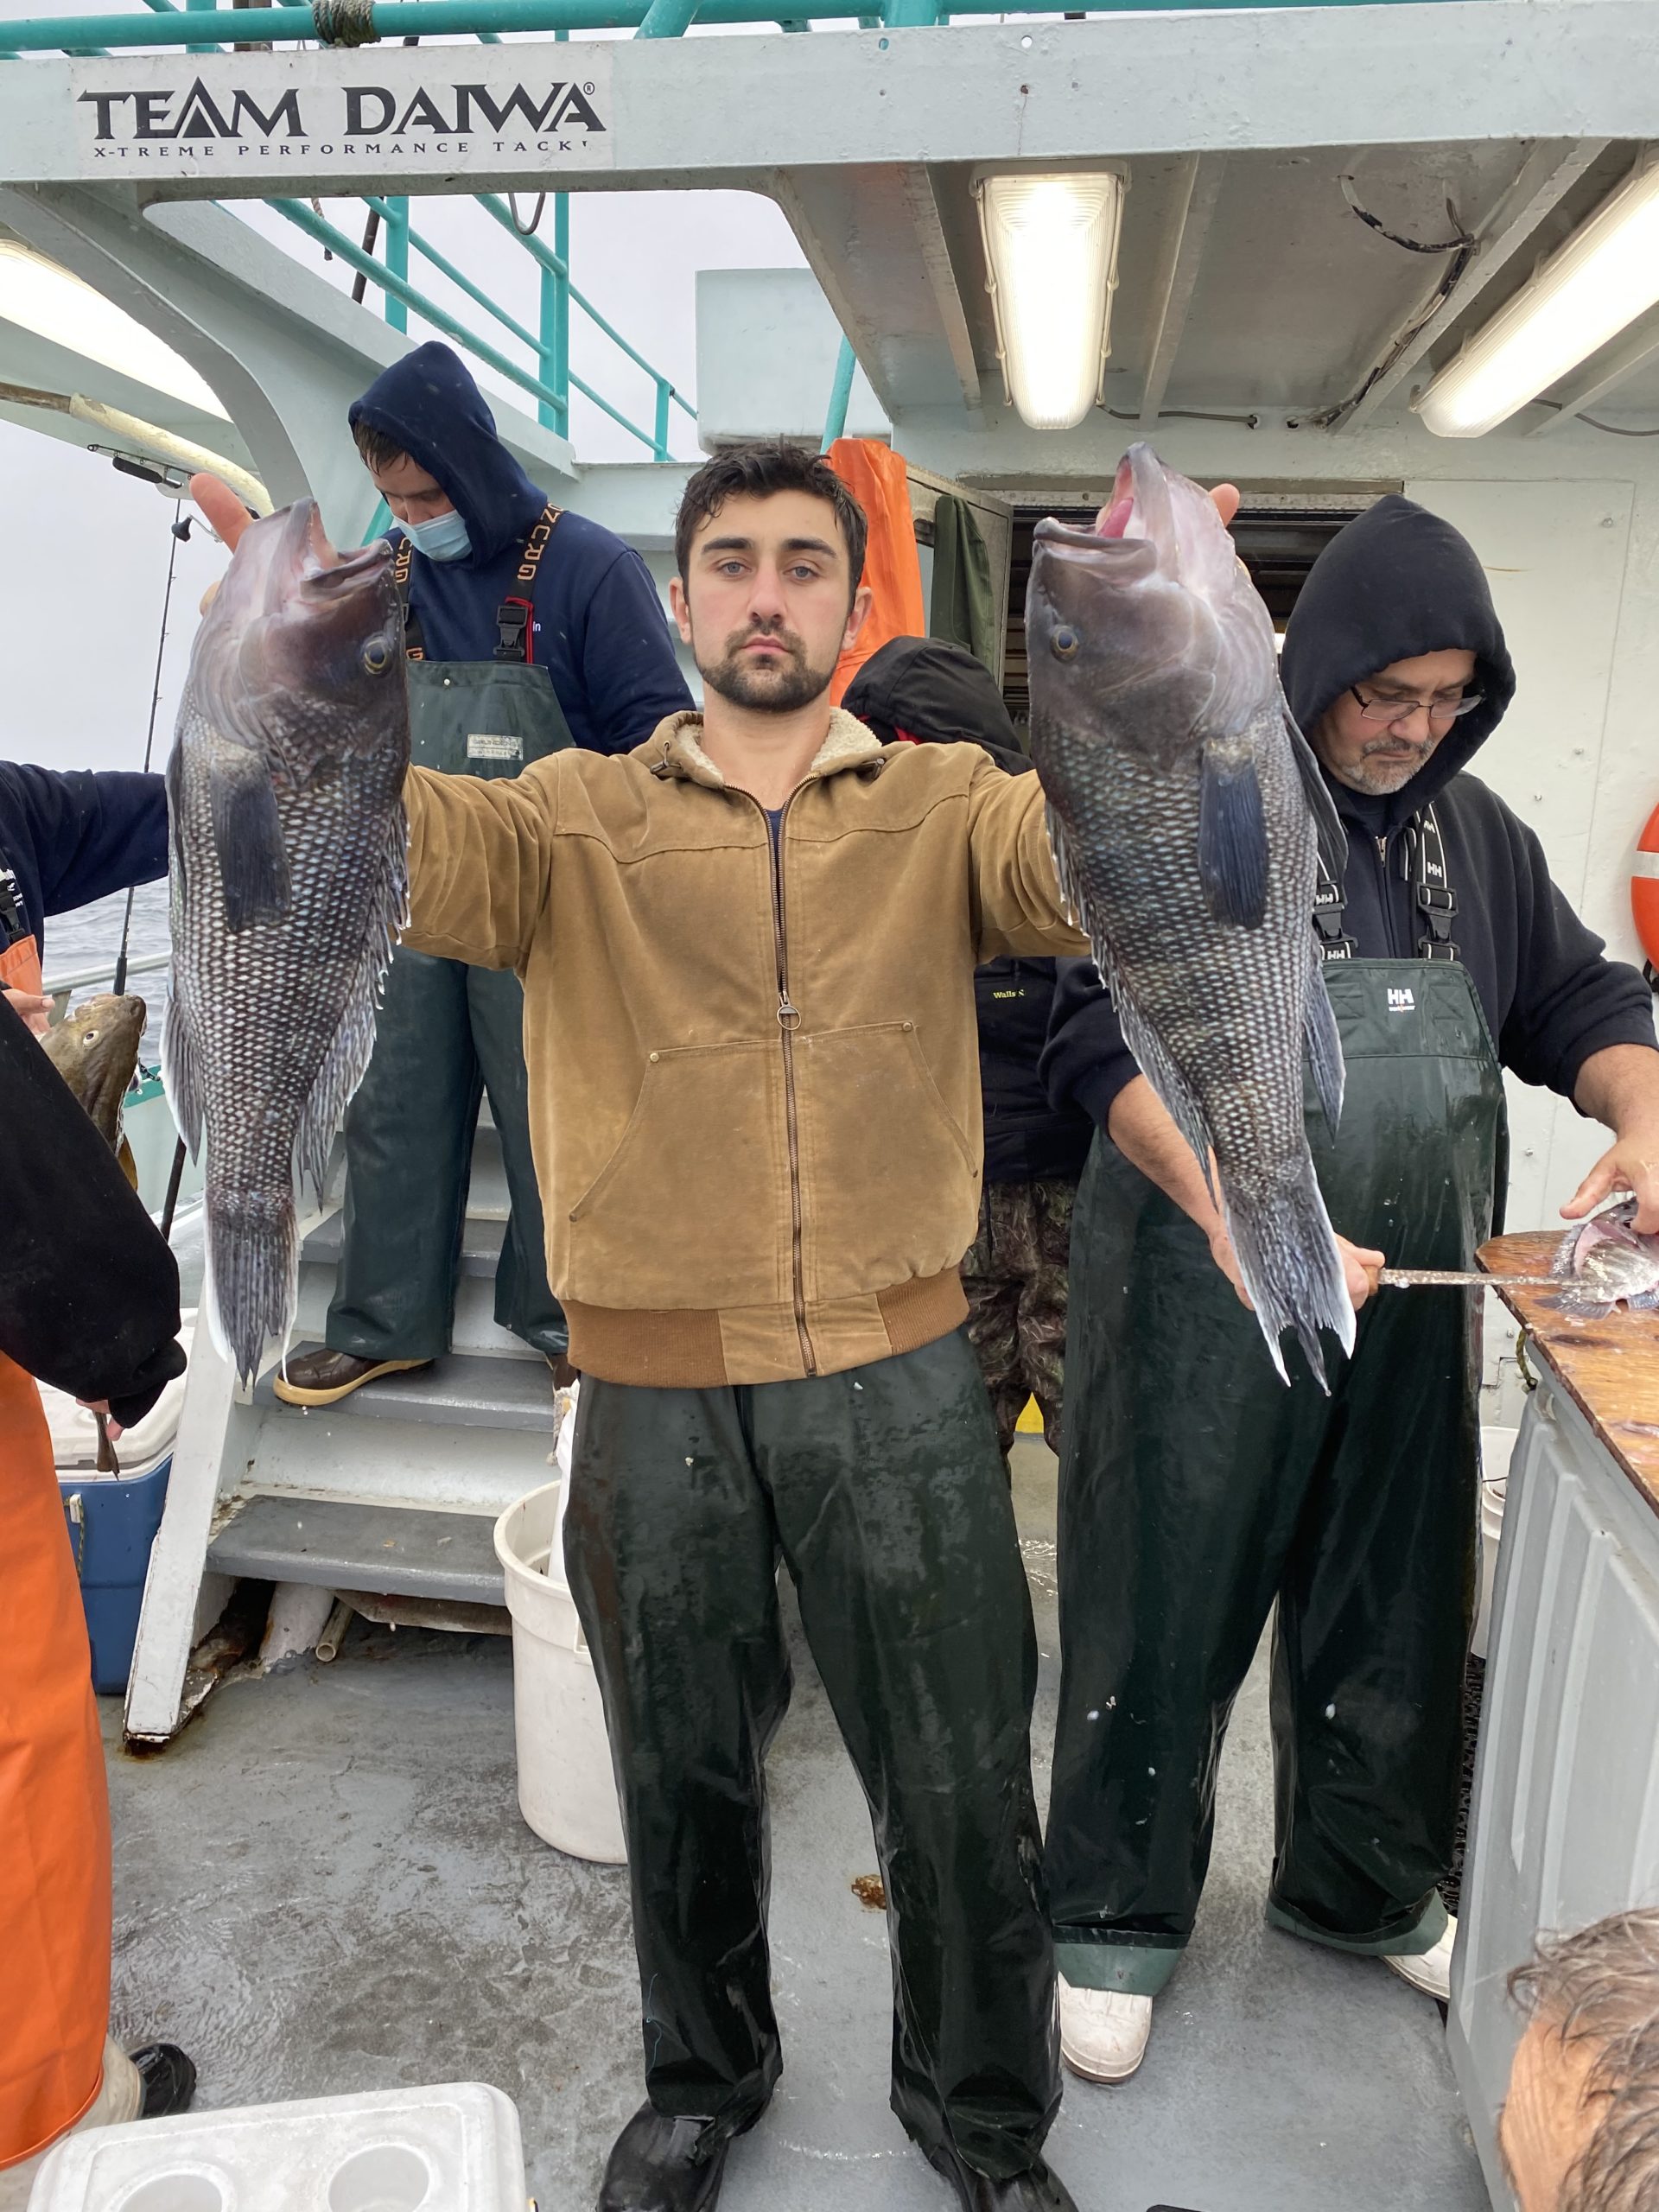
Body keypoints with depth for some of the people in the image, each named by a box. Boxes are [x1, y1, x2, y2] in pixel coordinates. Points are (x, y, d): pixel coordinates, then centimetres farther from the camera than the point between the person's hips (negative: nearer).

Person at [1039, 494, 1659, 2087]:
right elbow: (1111, 1039, -19)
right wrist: (1233, 1210, -32)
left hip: (1414, 1300, 6)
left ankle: (1366, 1891, 44)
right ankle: (1118, 1915, 31)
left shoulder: (1473, 831, 10)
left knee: (1392, 1610, 19)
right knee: (1168, 1610, 8)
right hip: (1202, 1294, -5)